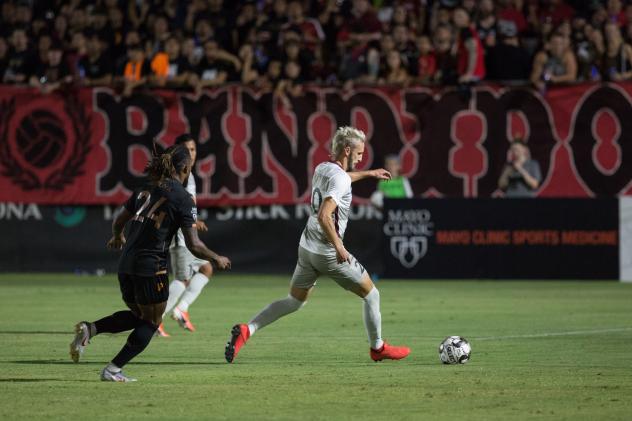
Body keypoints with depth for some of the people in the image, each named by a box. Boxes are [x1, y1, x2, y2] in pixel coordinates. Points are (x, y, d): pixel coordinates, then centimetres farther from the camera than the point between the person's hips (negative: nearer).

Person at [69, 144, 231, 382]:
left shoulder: (147, 190, 13)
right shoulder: (183, 199, -6)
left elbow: (119, 221, 21)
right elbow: (193, 245, -10)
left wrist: (117, 238, 43)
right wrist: (217, 259, 7)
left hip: (126, 265, 7)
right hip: (151, 267, -7)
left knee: (139, 315, 23)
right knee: (151, 322, 9)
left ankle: (89, 329, 2)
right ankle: (113, 370, 1)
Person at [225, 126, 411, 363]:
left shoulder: (322, 169, 7)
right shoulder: (341, 180, -21)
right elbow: (324, 216, -32)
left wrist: (368, 173, 41)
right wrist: (338, 247, -27)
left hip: (307, 247, 8)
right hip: (329, 253, -8)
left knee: (294, 301, 15)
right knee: (371, 295, 10)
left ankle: (246, 331, 0)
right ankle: (378, 348, 22)